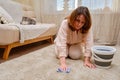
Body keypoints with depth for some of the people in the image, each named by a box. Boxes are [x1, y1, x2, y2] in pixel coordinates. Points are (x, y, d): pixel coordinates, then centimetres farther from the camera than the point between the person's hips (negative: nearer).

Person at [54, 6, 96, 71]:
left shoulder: (87, 27, -31)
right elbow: (62, 42, -44)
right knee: (59, 54, -23)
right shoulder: (65, 24, -39)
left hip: (76, 43, 2)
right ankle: (67, 51, 14)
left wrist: (87, 60, -40)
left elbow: (88, 43, -32)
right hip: (64, 42, -1)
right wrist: (63, 63, -50)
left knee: (76, 55, -21)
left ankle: (70, 50, 16)